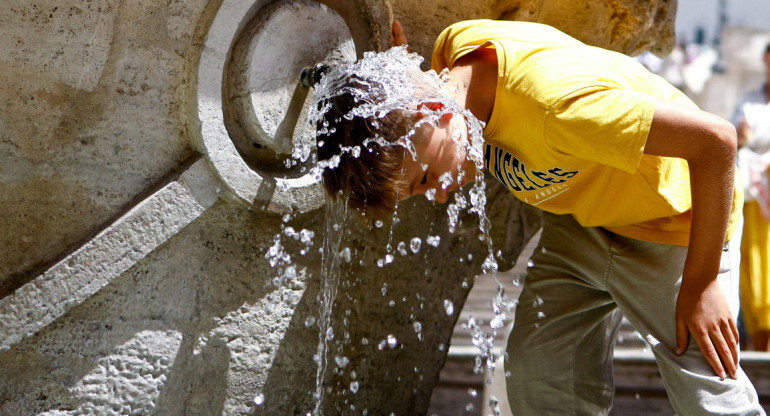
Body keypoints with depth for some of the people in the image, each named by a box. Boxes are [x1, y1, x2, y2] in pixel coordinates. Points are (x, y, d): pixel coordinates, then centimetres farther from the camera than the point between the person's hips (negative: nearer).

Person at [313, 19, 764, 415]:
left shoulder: (557, 103, -40)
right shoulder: (453, 50, -18)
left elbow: (714, 140, -34)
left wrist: (701, 284, -26)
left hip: (674, 221, -7)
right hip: (579, 220, 7)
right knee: (537, 378, -4)